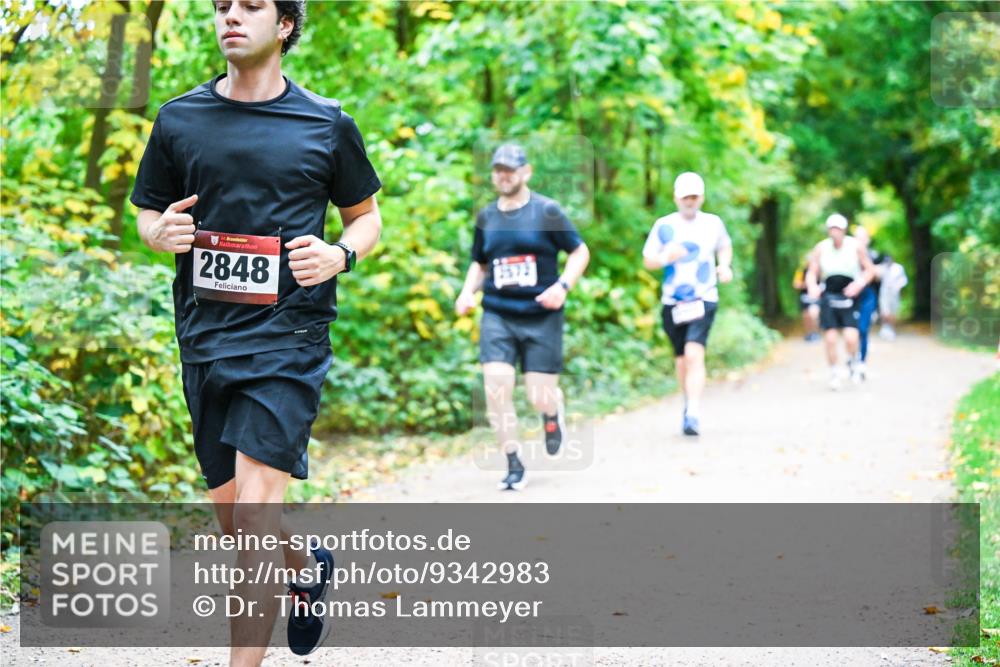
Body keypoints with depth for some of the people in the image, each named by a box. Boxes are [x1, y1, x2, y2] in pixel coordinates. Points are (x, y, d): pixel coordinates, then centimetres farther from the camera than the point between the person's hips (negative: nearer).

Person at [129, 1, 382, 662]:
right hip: (205, 336, 4)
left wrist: (340, 255, -9)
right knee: (232, 518, 13)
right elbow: (147, 214, 17)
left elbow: (367, 216, 13)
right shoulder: (179, 119, 8)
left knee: (254, 515, -14)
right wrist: (163, 231, -7)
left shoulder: (328, 125, 2)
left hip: (288, 336, -4)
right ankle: (309, 566, 44)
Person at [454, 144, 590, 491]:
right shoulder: (486, 217, 9)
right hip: (497, 316, 2)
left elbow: (580, 252, 4)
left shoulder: (546, 211, -2)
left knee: (540, 397, -3)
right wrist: (468, 292, 3)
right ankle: (514, 465, 1)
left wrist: (563, 285, -12)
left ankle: (554, 412, 37)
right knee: (496, 388, -14)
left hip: (541, 317, -2)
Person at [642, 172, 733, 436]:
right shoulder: (664, 226, 2)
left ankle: (693, 414, -25)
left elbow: (725, 246, 23)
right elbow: (647, 260, 5)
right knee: (681, 359, 10)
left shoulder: (713, 223, 4)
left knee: (694, 354, -20)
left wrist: (725, 266, 3)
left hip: (704, 300, -2)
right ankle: (689, 406, 33)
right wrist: (665, 257, -16)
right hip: (673, 303, 2)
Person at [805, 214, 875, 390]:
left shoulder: (855, 246, -5)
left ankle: (852, 362, 17)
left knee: (851, 337, -14)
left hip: (849, 295, -1)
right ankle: (834, 372, 15)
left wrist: (859, 284, -16)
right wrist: (813, 287, -23)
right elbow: (811, 273, -1)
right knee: (830, 338, -5)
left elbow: (869, 269, 2)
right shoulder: (821, 248, -4)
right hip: (828, 295, 1)